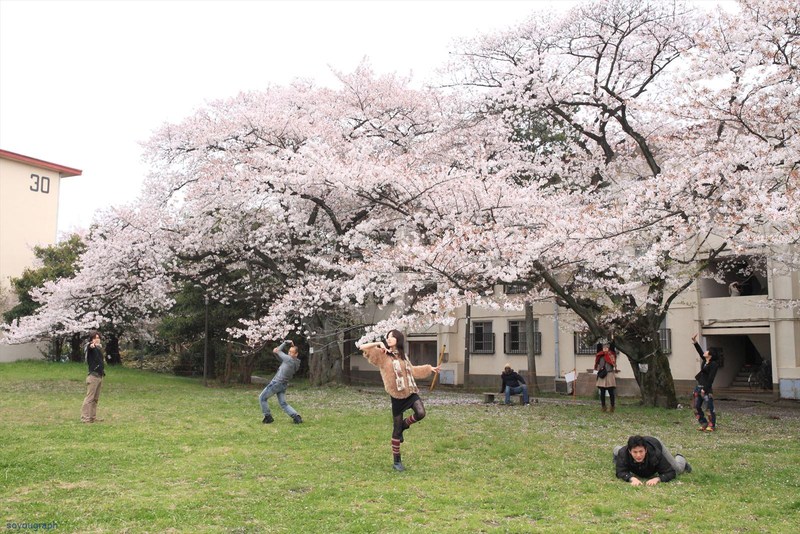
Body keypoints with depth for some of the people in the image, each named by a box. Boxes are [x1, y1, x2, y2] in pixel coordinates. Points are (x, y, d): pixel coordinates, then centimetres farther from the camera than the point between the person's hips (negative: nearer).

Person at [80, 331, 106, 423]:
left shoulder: (99, 348, 13)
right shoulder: (91, 347, -11)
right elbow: (89, 345, -36)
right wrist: (91, 345, -57)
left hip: (99, 376, 8)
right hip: (93, 376, -8)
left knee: (96, 398, 11)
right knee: (89, 397, -9)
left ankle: (93, 417, 16)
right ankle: (85, 418, -9)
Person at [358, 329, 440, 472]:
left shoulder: (403, 356, 14)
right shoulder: (382, 355, -2)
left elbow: (412, 370, 31)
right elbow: (362, 348, -12)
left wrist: (429, 368, 34)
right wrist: (379, 343, -15)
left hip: (411, 392, 4)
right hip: (397, 396, -4)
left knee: (420, 414, -23)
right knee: (397, 430, 1)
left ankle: (403, 426, 10)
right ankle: (397, 461, 18)